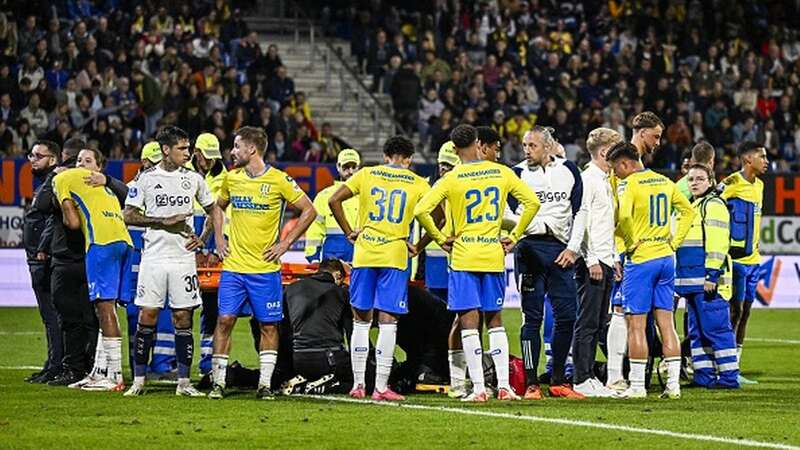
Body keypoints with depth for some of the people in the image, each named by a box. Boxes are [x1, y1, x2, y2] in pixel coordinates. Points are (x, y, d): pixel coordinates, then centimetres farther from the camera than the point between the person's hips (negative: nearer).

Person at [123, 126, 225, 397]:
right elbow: (129, 216, -2)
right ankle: (139, 380, 4)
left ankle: (184, 382, 6)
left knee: (183, 318, 1)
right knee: (147, 316, -3)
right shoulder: (146, 178, 1)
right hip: (154, 256, -2)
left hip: (183, 256, 2)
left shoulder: (193, 179, 7)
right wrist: (164, 221, -11)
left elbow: (214, 211, 18)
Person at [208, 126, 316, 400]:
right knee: (224, 321, -2)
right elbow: (218, 208, 24)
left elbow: (309, 211, -1)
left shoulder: (279, 180, -7)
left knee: (269, 325, 2)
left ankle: (264, 384, 9)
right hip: (233, 266, 3)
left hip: (265, 268, -3)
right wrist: (218, 241, 12)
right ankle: (218, 382, 4)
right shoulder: (231, 178, 6)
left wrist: (285, 243, -5)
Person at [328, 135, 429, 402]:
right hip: (395, 256, -2)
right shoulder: (418, 184, 5)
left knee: (361, 320, 10)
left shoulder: (367, 175, 8)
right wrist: (418, 247, 10)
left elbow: (334, 200, 2)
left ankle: (358, 385, 10)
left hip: (364, 254, 2)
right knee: (387, 322, -2)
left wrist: (349, 232, 9)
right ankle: (381, 387, -6)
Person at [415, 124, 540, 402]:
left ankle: (479, 388, -5)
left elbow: (421, 211, -13)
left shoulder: (451, 180, -6)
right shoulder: (502, 173, 3)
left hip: (463, 257, -3)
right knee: (495, 320, 13)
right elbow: (532, 202, 3)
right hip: (494, 255, 3)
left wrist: (440, 239, 0)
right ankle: (504, 386, 6)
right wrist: (514, 237, 9)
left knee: (469, 322, 0)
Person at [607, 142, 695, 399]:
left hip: (641, 259, -7)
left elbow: (624, 215, -27)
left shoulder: (629, 184, -11)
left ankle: (637, 386, 0)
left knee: (636, 324, -1)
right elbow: (688, 211, 19)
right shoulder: (664, 182, 11)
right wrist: (674, 242, 15)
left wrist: (631, 242, -13)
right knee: (666, 323, 8)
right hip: (666, 257, 7)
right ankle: (673, 385, 6)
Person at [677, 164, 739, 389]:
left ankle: (729, 377, -7)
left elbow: (717, 243, -16)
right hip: (691, 281, 10)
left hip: (708, 280, -10)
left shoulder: (713, 205, -8)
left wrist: (712, 274, -21)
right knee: (697, 331, 10)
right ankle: (704, 376, 14)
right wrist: (680, 276, 24)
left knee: (715, 328, -9)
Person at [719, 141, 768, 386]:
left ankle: (734, 367, 11)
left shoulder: (758, 185, 14)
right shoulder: (731, 184, -13)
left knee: (745, 311, 8)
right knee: (735, 310, -8)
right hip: (736, 259, -8)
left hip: (752, 258, 8)